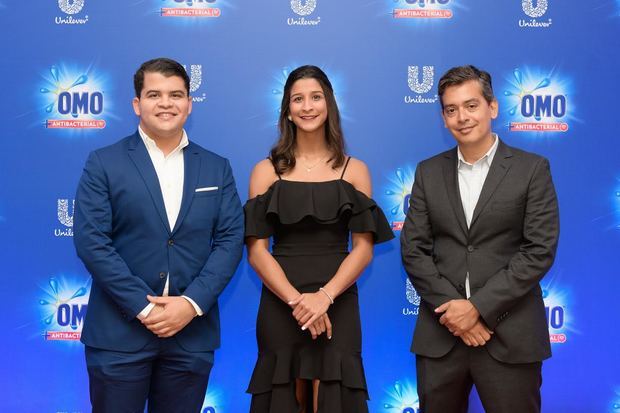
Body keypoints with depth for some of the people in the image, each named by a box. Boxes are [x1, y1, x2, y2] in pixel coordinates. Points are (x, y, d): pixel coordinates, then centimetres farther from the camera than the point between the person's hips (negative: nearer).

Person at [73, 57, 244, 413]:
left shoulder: (217, 168, 8)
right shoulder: (104, 163, 0)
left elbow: (230, 240, 2)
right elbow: (91, 241, -7)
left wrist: (192, 304, -11)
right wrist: (144, 307, -13)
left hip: (193, 333, 2)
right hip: (119, 332, -2)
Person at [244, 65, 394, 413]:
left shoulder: (354, 170, 6)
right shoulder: (267, 171, 4)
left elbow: (363, 248, 0)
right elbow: (256, 250, -2)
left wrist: (324, 297, -14)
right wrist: (296, 300, -15)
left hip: (337, 307, 0)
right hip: (280, 306, 0)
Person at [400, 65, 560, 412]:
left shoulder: (532, 169, 0)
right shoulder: (429, 172, 8)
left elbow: (540, 250, -7)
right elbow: (413, 249, 3)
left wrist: (479, 306, -13)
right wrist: (451, 307, -9)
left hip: (509, 335, -2)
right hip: (441, 333, 3)